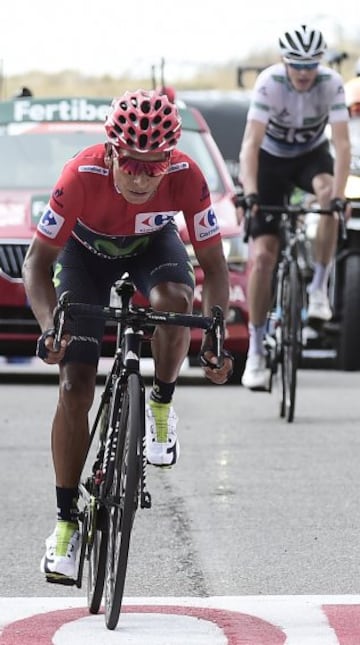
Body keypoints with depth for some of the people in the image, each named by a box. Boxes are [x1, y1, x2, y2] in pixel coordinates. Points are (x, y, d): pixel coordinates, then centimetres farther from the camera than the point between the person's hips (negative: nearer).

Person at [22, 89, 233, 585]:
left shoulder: (187, 178, -34)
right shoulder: (82, 176, -37)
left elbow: (213, 265, -23)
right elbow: (37, 262, -28)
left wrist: (214, 337, -36)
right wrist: (49, 327, -44)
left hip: (152, 245, 1)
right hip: (86, 251, -1)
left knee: (174, 300, -36)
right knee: (75, 386, -11)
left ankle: (162, 406, -7)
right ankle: (66, 521, -1)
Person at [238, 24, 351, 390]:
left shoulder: (331, 84, -24)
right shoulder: (269, 83, -28)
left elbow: (342, 143, -29)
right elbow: (251, 143, -34)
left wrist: (338, 195, -42)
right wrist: (249, 194, -47)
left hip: (311, 154, 1)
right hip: (271, 159, -1)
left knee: (327, 193, -36)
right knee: (262, 256, -10)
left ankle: (319, 288, -19)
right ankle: (256, 351, -2)